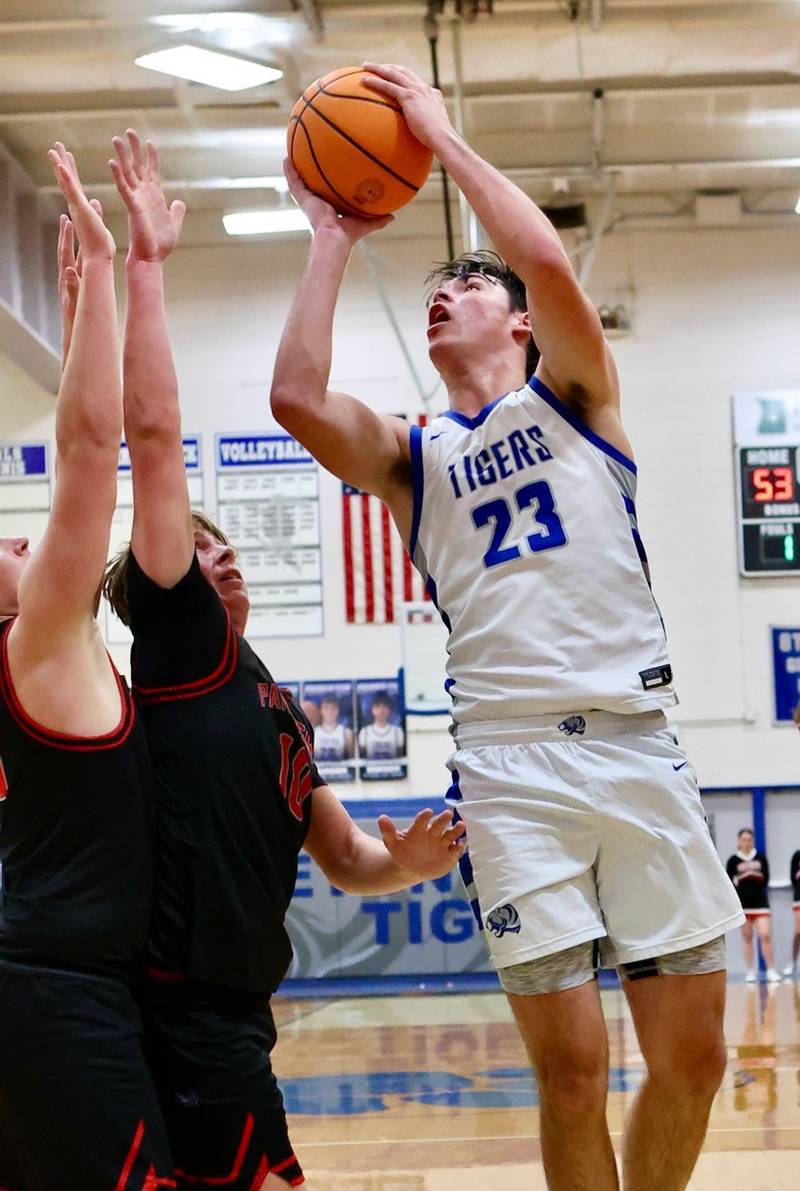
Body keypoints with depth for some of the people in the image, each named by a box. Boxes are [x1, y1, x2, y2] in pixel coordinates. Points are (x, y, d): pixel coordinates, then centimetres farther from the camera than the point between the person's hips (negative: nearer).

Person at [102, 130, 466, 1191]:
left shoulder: (279, 714, 25)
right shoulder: (180, 643, 2)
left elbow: (345, 859, 27)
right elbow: (152, 431, -6)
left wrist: (404, 861, 3)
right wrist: (146, 259, -5)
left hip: (228, 1013, 9)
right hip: (181, 1011, -8)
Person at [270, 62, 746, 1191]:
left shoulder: (572, 398, 11)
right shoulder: (412, 453, 15)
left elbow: (550, 264, -10)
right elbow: (297, 399, -6)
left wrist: (441, 134, -2)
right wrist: (333, 240, 5)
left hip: (638, 746, 0)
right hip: (510, 764, 0)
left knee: (692, 1061, 2)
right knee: (572, 1074, -4)